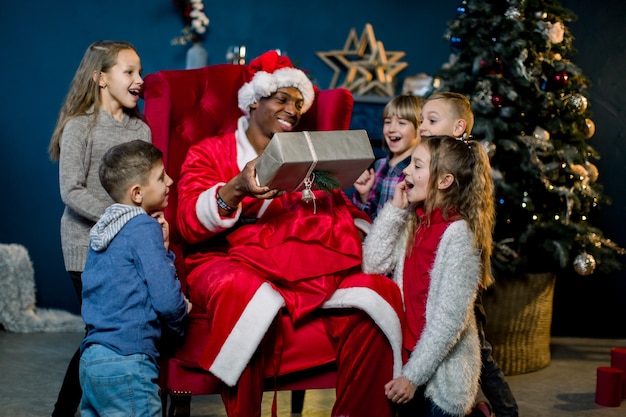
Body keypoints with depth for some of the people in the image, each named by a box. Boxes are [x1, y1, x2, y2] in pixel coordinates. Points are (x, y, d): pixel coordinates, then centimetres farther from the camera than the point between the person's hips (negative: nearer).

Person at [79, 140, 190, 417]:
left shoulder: (104, 229, 14)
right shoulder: (144, 227, -10)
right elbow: (167, 299, -15)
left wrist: (163, 247, 8)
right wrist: (181, 321, 5)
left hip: (90, 361, 8)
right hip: (127, 363, -8)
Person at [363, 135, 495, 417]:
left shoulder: (458, 233, -16)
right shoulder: (412, 223, 6)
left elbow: (450, 317, -19)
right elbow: (372, 265, -4)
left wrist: (413, 375, -19)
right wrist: (395, 209, -7)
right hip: (408, 352, 7)